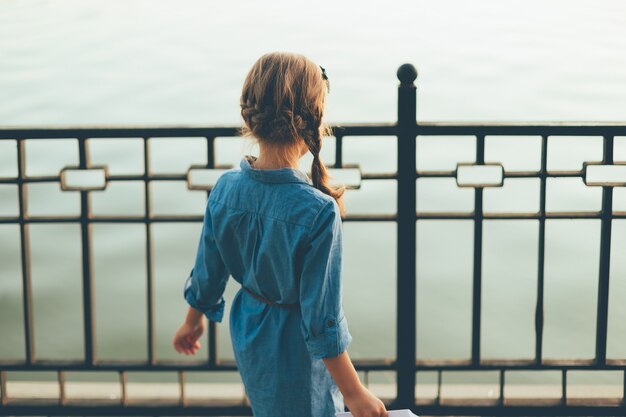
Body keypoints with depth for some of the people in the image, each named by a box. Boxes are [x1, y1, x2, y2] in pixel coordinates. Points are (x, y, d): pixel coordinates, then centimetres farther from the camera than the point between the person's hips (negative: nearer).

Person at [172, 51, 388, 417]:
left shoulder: (225, 188, -13)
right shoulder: (319, 211, -30)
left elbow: (207, 274, 0)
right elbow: (321, 319, -25)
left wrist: (194, 319, 21)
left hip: (248, 336, 6)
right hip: (295, 348, -6)